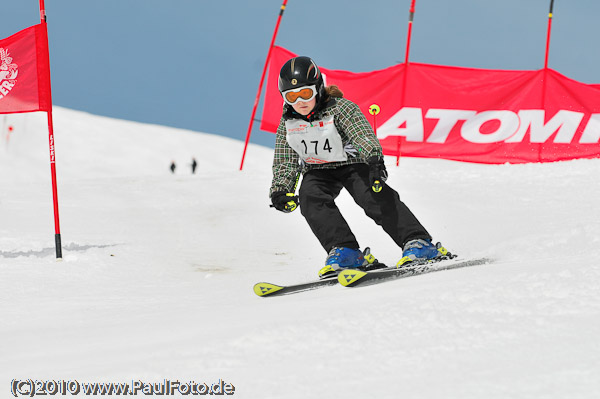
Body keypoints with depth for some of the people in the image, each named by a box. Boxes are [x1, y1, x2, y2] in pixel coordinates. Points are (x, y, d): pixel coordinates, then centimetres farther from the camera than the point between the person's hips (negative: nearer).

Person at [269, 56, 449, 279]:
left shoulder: (340, 109, -19)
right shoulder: (287, 123, -6)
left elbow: (363, 135, -34)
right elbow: (284, 162, 1)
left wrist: (374, 159, -53)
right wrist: (280, 191, -16)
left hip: (352, 164, -4)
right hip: (318, 171, 4)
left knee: (374, 196, -27)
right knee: (310, 198, -27)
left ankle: (417, 242, -29)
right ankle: (345, 252, -29)